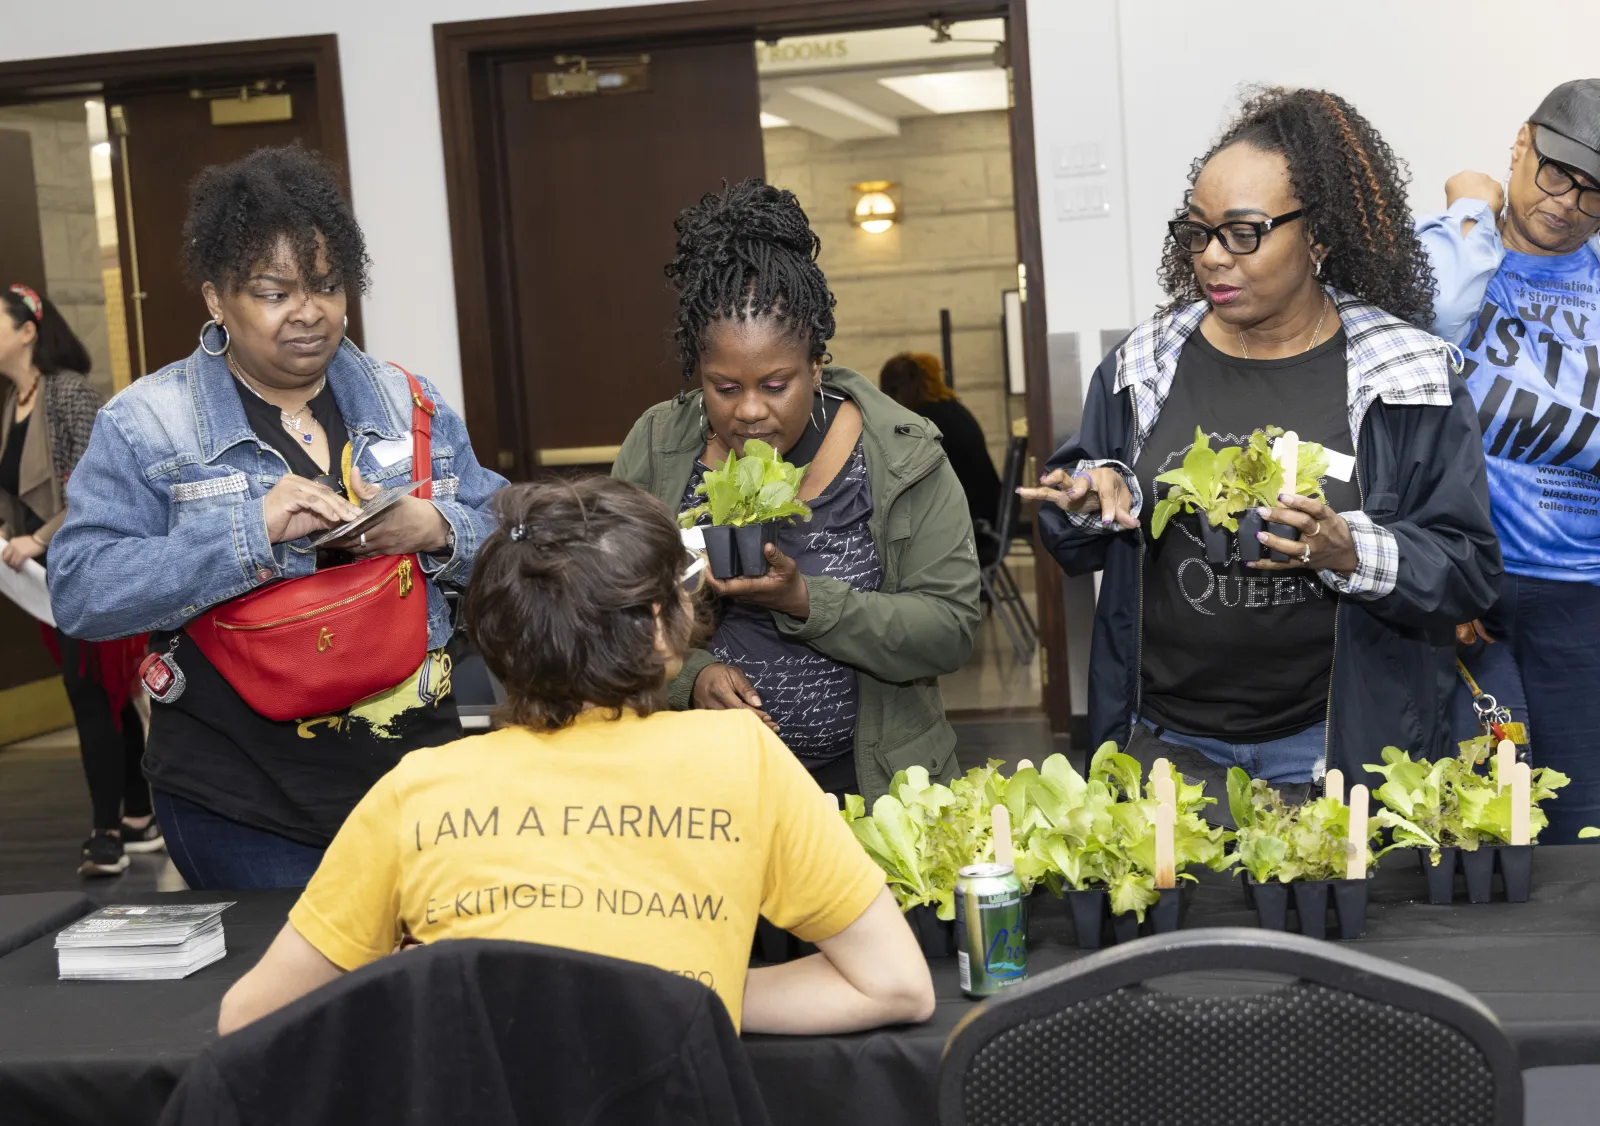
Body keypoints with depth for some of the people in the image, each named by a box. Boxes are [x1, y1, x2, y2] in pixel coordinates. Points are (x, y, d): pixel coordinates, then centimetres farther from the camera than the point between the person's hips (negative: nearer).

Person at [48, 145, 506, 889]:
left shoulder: (411, 406, 9)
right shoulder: (147, 423, -3)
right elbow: (80, 591, -12)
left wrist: (436, 529, -14)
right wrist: (250, 529, -22)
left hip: (414, 774, 4)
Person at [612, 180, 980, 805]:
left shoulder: (903, 456, -6)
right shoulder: (655, 449, 1)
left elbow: (949, 630, -9)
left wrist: (805, 601, -21)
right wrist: (689, 676, -13)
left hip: (867, 783, -1)